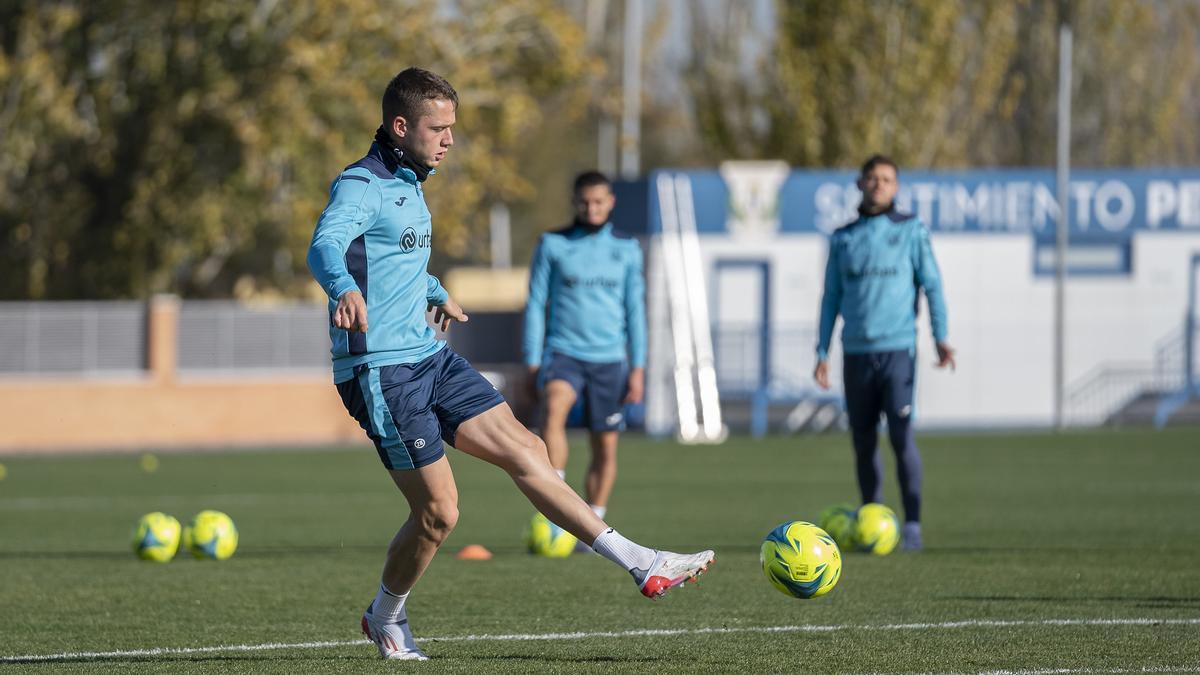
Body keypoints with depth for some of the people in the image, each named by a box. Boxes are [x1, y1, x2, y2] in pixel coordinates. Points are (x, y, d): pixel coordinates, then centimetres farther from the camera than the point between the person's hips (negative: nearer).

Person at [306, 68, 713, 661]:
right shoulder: (361, 185, -14)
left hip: (429, 358, 9)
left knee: (525, 450, 2)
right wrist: (347, 290, -55)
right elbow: (325, 246, -36)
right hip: (380, 369, -9)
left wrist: (436, 295, 42)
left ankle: (641, 564, 1)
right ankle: (385, 620, 18)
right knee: (438, 511, -6)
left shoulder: (408, 185, 16)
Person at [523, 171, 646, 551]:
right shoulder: (553, 245, 4)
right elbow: (536, 304, 5)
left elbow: (635, 309, 11)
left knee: (605, 449, 3)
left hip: (609, 359, 2)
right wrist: (532, 361, -2)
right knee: (553, 408, -32)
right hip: (563, 351, -2)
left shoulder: (626, 249, 8)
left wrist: (638, 368, 6)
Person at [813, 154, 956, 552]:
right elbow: (831, 297, 16)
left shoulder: (911, 231, 5)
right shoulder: (843, 239, 13)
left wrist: (941, 336, -10)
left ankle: (912, 526, -8)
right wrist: (822, 352, 10)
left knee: (901, 436, -12)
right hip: (856, 352, 3)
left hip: (897, 350, -3)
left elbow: (931, 284, 2)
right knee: (864, 441, 4)